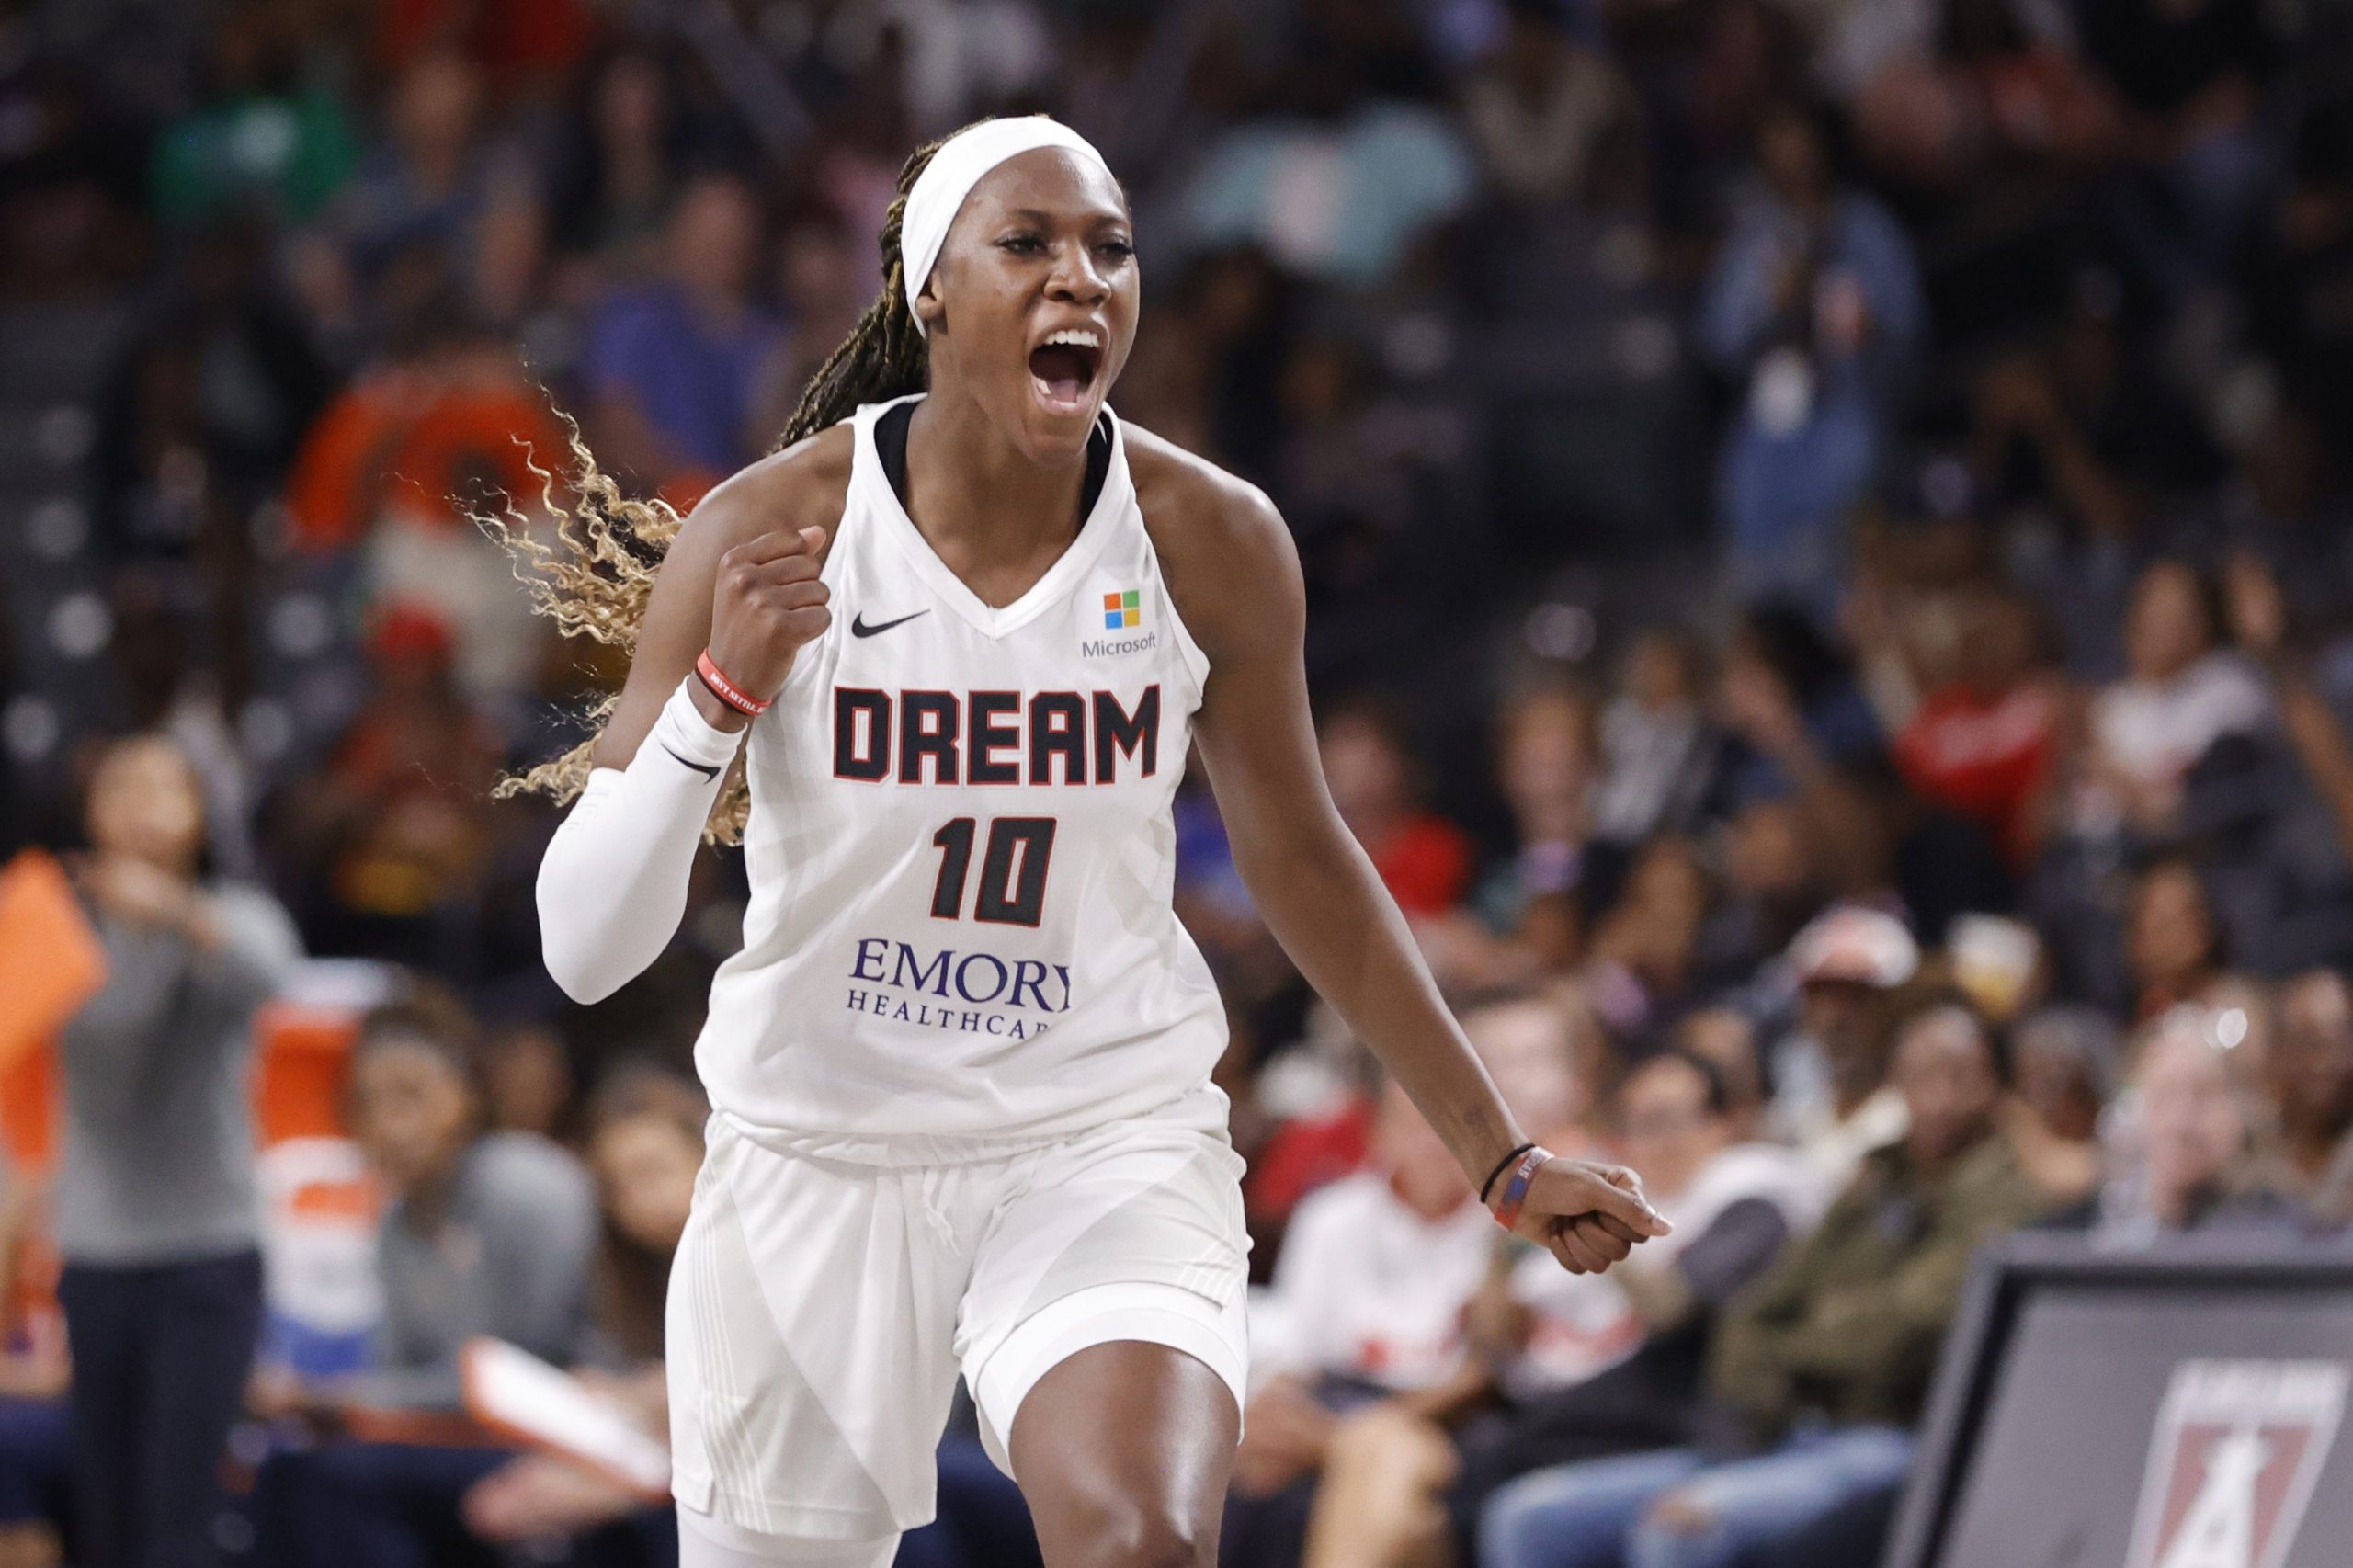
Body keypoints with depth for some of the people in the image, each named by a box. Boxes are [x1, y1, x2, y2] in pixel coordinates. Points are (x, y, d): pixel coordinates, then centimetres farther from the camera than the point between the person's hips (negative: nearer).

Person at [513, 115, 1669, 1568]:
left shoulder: (1210, 539, -7)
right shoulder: (769, 534, -13)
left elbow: (1300, 858, 9)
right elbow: (585, 949, -13)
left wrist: (1502, 1157, 12)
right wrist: (721, 689, -28)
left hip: (1110, 1138, 0)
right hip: (821, 1155, 0)